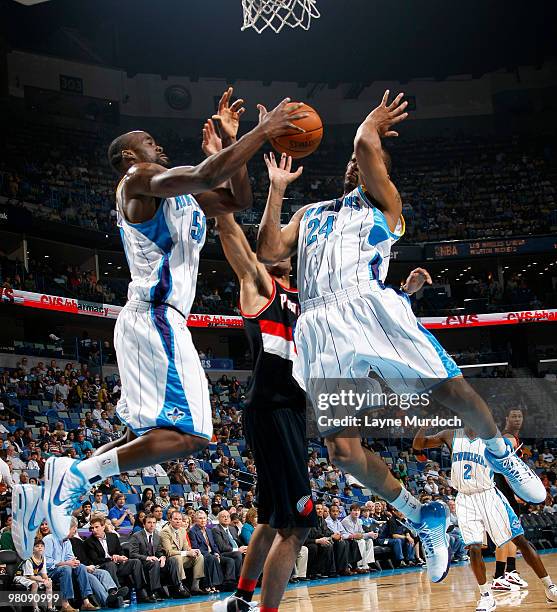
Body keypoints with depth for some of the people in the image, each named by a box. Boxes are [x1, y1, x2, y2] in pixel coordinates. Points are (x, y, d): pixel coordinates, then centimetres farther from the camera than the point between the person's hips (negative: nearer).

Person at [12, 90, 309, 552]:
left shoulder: (178, 194, 24)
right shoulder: (139, 178, -5)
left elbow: (239, 200, 26)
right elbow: (206, 176, -22)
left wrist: (231, 139, 16)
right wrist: (262, 132, -14)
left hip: (158, 320, 10)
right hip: (156, 318, -10)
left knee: (145, 434, 14)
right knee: (189, 434, -16)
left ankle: (55, 492, 10)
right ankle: (76, 475, -15)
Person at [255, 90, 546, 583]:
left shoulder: (383, 202, 17)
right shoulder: (310, 212, 31)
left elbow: (366, 145, 0)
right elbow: (268, 252, 16)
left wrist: (374, 123, 22)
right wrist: (277, 190, 19)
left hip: (372, 307, -3)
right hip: (320, 325, 3)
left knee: (455, 392, -11)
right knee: (343, 451, -9)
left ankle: (500, 456, 24)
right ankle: (424, 519, 13)